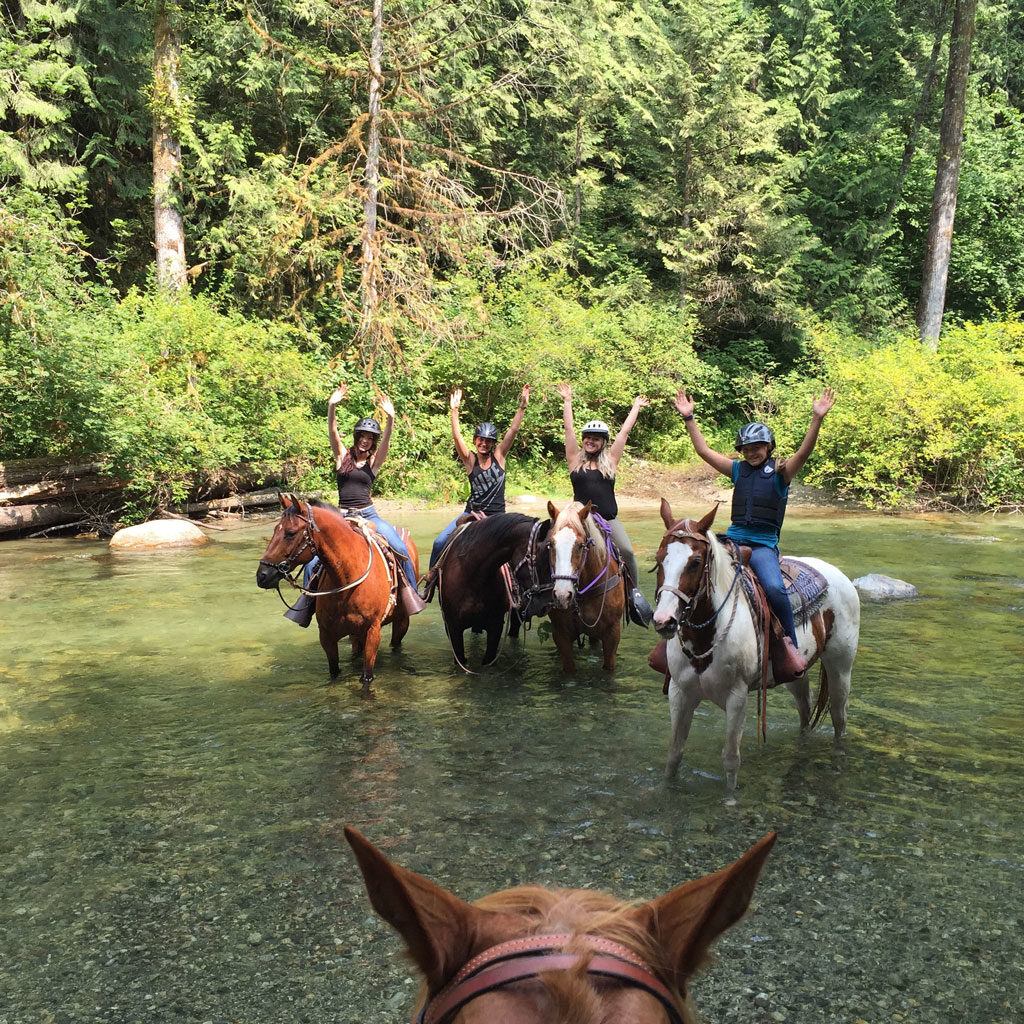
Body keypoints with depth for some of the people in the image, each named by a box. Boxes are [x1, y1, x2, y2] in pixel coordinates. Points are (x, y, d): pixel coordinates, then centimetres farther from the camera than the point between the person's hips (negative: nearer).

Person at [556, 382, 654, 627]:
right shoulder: (576, 459, 8)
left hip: (609, 519, 0)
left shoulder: (610, 460, 10)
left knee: (627, 551, -19)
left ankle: (634, 593, -2)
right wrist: (567, 401, 15)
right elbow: (569, 429, 10)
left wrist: (636, 407, 22)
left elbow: (625, 431, 15)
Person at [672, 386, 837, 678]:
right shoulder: (738, 469, 13)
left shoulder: (780, 472, 1)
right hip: (733, 538, 5)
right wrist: (688, 418, 6)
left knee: (775, 588, -31)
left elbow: (804, 452, -16)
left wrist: (817, 419, -28)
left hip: (763, 544, -5)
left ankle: (791, 643, -13)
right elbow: (703, 450, 11)